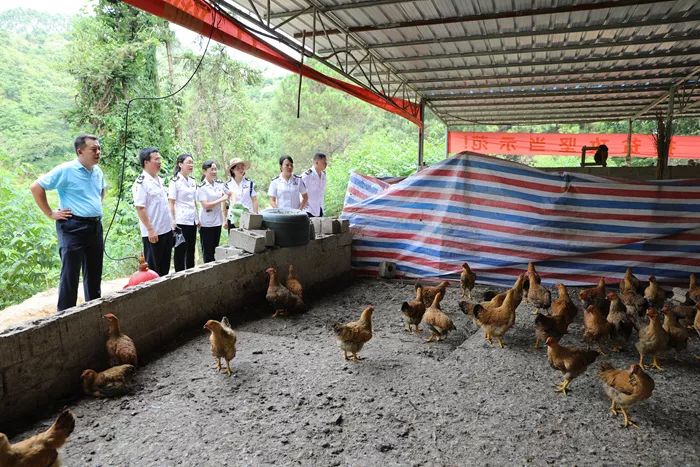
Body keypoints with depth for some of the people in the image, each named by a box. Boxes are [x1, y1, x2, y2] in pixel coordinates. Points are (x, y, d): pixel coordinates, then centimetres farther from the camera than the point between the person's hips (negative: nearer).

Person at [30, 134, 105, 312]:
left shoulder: (98, 171, 10)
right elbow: (36, 187, -10)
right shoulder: (65, 170, -11)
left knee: (94, 273, 15)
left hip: (95, 226, 7)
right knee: (70, 274, -3)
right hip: (73, 227, -7)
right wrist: (50, 213, -9)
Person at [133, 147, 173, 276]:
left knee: (165, 266, 15)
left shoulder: (159, 180, 12)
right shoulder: (141, 182, -13)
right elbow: (140, 208, -18)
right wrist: (150, 230, -21)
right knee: (153, 267, 2)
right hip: (153, 233, -8)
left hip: (167, 230, 8)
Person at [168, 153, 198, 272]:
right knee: (180, 251, 2)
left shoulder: (193, 181, 12)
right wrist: (173, 222, -14)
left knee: (191, 250, 12)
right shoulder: (175, 181, -7)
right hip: (181, 221, -6)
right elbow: (172, 203, -9)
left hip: (193, 221, 6)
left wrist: (198, 218, 15)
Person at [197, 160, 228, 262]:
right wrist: (221, 199, -14)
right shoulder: (201, 187, -11)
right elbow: (206, 205, -17)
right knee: (207, 250, 4)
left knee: (216, 249, 14)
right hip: (207, 223, -6)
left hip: (218, 222, 6)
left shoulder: (220, 184, 4)